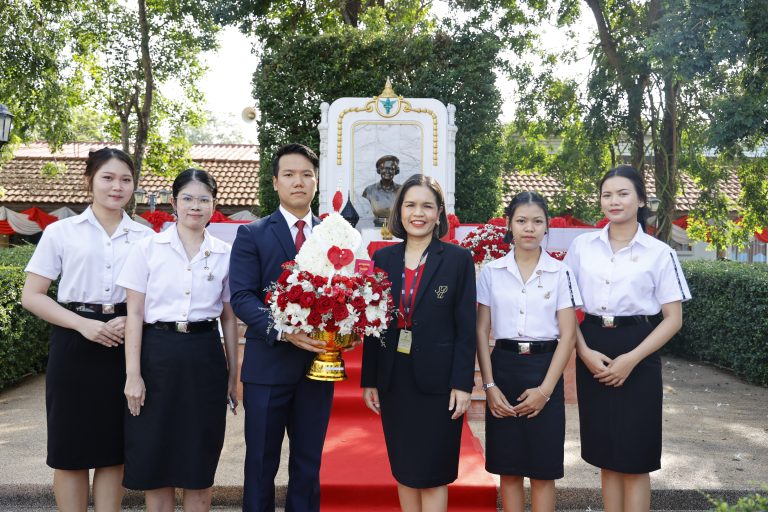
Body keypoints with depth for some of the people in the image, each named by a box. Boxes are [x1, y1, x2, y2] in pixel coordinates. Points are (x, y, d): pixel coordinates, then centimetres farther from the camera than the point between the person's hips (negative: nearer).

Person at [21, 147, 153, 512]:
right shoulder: (61, 232, 2)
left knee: (114, 449, 9)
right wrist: (83, 324, -13)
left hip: (125, 346, 2)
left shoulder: (145, 237, 7)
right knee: (71, 449, 5)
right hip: (74, 345, -1)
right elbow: (31, 296, 0)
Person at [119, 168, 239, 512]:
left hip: (204, 358, 1)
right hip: (158, 355, -1)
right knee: (155, 457, 7)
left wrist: (233, 375, 8)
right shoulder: (148, 248, 1)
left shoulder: (224, 254, 5)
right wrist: (132, 374, -7)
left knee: (200, 461, 9)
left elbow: (229, 318, 9)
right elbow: (134, 313, -1)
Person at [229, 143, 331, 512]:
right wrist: (283, 330, -24)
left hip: (319, 364, 3)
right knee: (261, 464, 10)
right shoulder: (252, 234, 0)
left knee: (308, 465, 15)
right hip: (268, 364, -2)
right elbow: (242, 297, -9)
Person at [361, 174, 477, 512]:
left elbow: (466, 328, -5)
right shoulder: (384, 258, 5)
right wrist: (369, 380, 5)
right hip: (393, 380, 4)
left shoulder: (458, 259, -4)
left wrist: (462, 384, -10)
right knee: (403, 471, 14)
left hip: (437, 382, -3)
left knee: (432, 474, 6)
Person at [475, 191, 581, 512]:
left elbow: (568, 336, -3)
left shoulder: (560, 273, 0)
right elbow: (481, 331, 2)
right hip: (504, 368, 1)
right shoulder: (492, 271, 3)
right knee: (508, 467, 8)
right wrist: (489, 385, -6)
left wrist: (545, 389, -10)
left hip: (544, 368, -1)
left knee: (543, 469, 7)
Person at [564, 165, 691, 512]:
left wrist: (631, 359, -13)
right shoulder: (582, 246, 3)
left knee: (634, 457, 5)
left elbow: (673, 318, -3)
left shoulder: (659, 253, -3)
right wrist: (584, 353, -8)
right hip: (592, 354, 2)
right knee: (606, 456, 12)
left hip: (637, 356, -2)